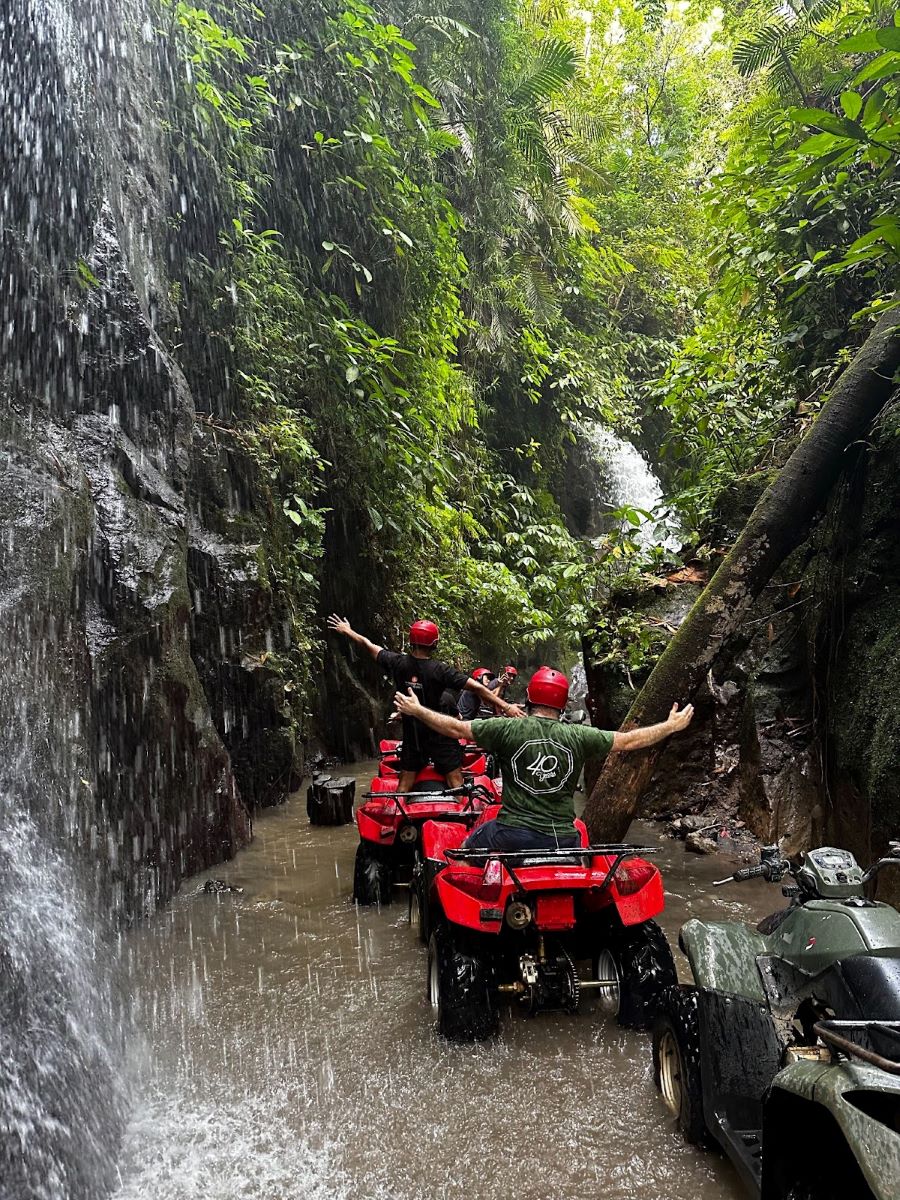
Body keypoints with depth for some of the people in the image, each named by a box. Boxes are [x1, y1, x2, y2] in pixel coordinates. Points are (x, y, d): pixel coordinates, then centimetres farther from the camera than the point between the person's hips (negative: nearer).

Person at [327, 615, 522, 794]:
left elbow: (368, 645, 8)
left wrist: (347, 631, 23)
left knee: (405, 780, 14)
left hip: (411, 734, 4)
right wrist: (506, 706, -17)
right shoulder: (440, 670, -19)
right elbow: (477, 688, -21)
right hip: (440, 734, -4)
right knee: (455, 779, 1)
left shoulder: (397, 663, -8)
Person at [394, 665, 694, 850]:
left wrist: (417, 710, 12)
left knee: (467, 850, 24)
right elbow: (628, 740, 3)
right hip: (562, 840, 2)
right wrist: (671, 726, 16)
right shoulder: (578, 736, -5)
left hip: (512, 834, -2)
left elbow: (456, 728, -3)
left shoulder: (509, 729, -9)